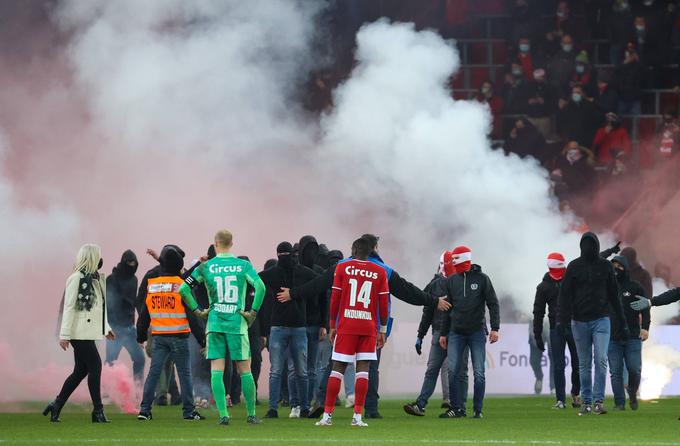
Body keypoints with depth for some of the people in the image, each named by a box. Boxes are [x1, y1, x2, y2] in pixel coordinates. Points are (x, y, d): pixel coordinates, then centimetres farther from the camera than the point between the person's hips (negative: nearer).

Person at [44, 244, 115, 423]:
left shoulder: (95, 278, 15)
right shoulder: (76, 278, -12)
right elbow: (69, 307, -13)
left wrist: (106, 328, 23)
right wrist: (65, 335, -15)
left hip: (88, 333, 9)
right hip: (80, 333, -9)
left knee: (80, 371, 11)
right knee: (95, 367, -8)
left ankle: (56, 406, 18)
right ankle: (98, 411, -3)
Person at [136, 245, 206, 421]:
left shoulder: (151, 285, 5)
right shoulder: (181, 285, -8)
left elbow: (144, 314, 11)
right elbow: (191, 314, -9)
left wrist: (141, 335, 22)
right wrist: (201, 337, -4)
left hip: (159, 337, 4)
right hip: (178, 337, -4)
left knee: (154, 372, 5)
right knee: (185, 373, 4)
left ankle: (145, 410, -1)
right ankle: (189, 411, 6)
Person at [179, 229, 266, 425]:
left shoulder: (205, 267, 3)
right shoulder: (243, 265, 1)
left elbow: (183, 289, 0)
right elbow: (260, 286, -11)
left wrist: (196, 310, 7)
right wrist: (253, 312, -3)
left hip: (214, 322, 0)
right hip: (237, 323, 0)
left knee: (216, 370, 0)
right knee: (244, 370, 6)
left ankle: (223, 414, -10)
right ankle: (251, 414, 10)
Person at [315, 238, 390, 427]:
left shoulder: (342, 267, 3)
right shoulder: (380, 272, 5)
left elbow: (335, 299, 2)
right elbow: (384, 303, 4)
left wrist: (332, 326, 10)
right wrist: (383, 330, 10)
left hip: (346, 326, -1)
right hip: (369, 327, 1)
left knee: (337, 368, 2)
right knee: (362, 369, 1)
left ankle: (327, 415, 0)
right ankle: (357, 416, -4)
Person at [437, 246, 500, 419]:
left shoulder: (481, 279, 1)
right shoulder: (451, 281, 9)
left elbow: (493, 304, 0)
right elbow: (447, 308, 14)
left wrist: (495, 328, -9)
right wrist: (443, 333, 11)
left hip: (477, 332, -3)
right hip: (456, 332, 3)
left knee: (479, 373, -3)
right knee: (453, 372, -4)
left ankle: (478, 409, 4)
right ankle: (457, 408, 3)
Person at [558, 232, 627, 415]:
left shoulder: (605, 266, 5)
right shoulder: (574, 267, 3)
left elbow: (614, 295, 11)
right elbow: (565, 295, 0)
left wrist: (622, 322, 11)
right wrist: (562, 319, -12)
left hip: (601, 320, -1)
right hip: (580, 322, 1)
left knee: (601, 360, -14)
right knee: (584, 364, 6)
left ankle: (599, 401, -13)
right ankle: (587, 402, 11)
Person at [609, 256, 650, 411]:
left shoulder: (635, 287, 6)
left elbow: (644, 309, 4)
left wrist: (645, 328, -9)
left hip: (633, 337, -2)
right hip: (612, 338, 2)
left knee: (634, 369, -7)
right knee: (616, 372, -2)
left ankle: (633, 393, 20)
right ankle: (619, 403, 2)